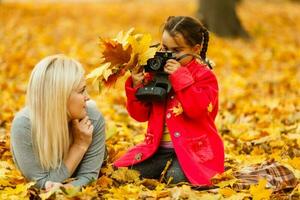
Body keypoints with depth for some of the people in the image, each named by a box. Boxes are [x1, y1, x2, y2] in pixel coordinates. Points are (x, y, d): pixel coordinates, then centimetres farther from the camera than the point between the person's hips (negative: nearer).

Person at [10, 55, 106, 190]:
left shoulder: (93, 118, -23)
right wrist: (80, 145, -30)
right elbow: (42, 183, -26)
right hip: (39, 195, -1)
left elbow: (88, 175, -20)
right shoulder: (24, 126, -31)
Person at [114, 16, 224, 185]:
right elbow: (141, 114, 10)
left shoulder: (204, 76, -4)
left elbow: (197, 109, -23)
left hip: (192, 148, -5)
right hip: (160, 148, 5)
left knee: (175, 178, -34)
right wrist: (136, 86, -7)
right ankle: (169, 165, 6)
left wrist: (180, 76, -24)